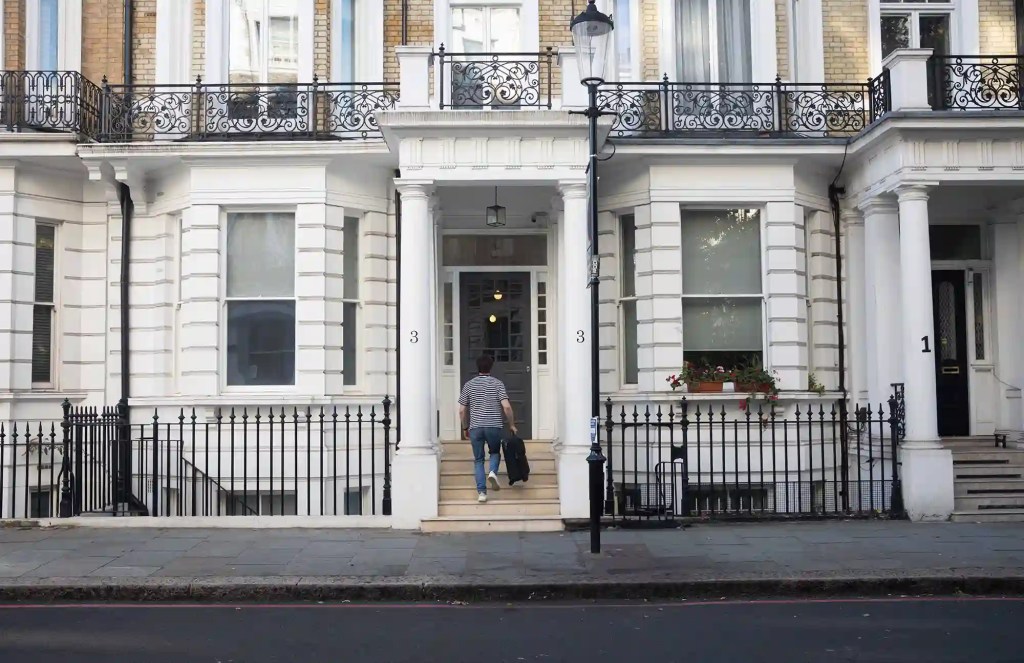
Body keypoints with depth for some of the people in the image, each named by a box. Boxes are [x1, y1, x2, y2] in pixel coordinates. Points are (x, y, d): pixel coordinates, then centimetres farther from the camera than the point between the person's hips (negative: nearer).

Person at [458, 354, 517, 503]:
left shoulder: (469, 385, 5)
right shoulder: (498, 383, 0)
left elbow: (462, 410, 5)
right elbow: (506, 407, -10)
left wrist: (465, 427, 18)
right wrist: (512, 424, 3)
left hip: (475, 428, 1)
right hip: (494, 426, -1)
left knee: (478, 459, 10)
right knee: (495, 452, 23)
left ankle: (481, 492, 1)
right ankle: (493, 472, -5)